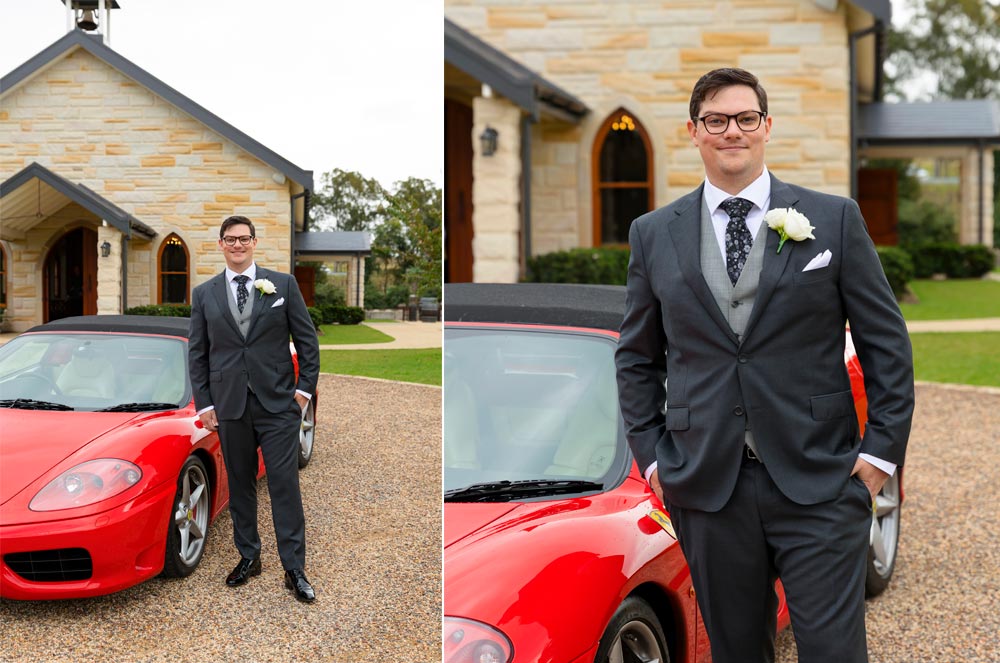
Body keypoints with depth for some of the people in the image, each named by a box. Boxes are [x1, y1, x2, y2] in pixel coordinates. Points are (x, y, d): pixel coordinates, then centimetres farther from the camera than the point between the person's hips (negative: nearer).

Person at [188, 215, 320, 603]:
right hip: (230, 407, 2)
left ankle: (294, 570, 2)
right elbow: (197, 352, 9)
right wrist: (204, 404, 3)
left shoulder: (282, 285, 2)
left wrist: (305, 388, -1)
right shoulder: (204, 294, 7)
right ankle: (248, 558, 24)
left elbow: (307, 339, 4)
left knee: (285, 484, -4)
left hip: (278, 403, -2)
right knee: (239, 485, 10)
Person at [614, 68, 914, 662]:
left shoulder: (835, 219, 3)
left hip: (819, 483, -1)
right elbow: (636, 356, 13)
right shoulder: (653, 234, 7)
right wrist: (651, 455, 5)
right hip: (706, 488, 2)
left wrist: (881, 451, -3)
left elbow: (887, 343, 4)